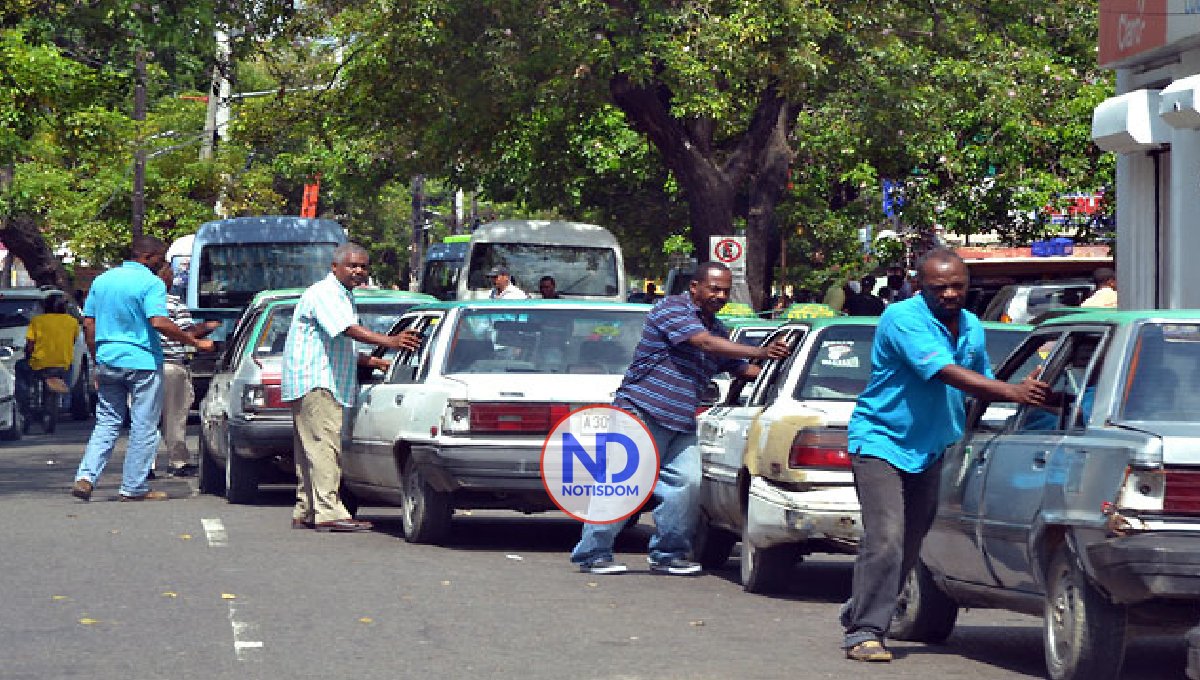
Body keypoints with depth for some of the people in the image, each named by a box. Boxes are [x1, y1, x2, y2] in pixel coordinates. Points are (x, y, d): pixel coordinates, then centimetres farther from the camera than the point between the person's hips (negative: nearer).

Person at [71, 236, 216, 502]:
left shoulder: (102, 280, 10)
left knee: (106, 423, 12)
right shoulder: (151, 283, -10)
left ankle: (86, 476, -4)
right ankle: (134, 488, 4)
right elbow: (159, 323, -22)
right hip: (142, 362, -6)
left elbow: (88, 324, 11)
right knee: (144, 428, 3)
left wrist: (97, 361, 18)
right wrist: (196, 342, -16)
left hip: (107, 361, 6)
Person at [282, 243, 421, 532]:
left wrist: (372, 361, 17)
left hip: (327, 383, 11)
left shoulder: (344, 297, 22)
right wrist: (390, 342, -39)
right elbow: (348, 330, -29)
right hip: (313, 381, -11)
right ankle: (328, 511, -23)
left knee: (312, 448, 12)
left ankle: (305, 513, 17)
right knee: (324, 444, -16)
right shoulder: (323, 293, -13)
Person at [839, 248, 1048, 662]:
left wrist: (1024, 388, -3)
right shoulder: (903, 318, -19)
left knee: (910, 545, 11)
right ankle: (864, 632, -14)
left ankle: (858, 614, 28)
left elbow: (982, 384, 18)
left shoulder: (972, 328, 6)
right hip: (881, 439, -7)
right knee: (885, 539, -19)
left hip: (929, 449, 7)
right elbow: (950, 375, -29)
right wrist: (1015, 392, -36)